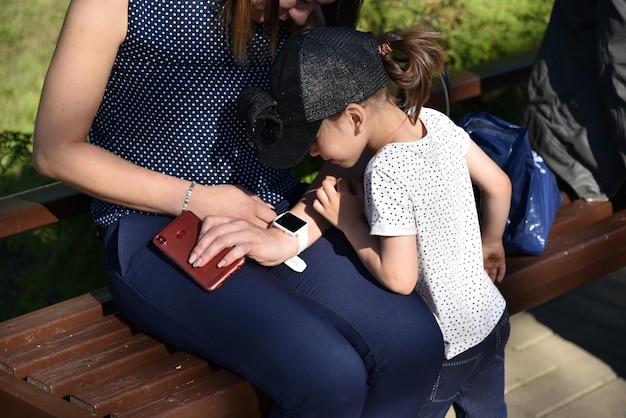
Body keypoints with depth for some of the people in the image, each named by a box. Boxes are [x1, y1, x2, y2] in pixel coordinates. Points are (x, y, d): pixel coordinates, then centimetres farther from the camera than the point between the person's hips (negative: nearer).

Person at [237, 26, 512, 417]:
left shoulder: (386, 173, -30)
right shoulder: (434, 122, -9)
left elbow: (399, 278, -27)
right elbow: (498, 184, 3)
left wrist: (349, 223, -15)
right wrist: (491, 244, 19)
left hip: (445, 350, -8)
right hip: (492, 322, 8)